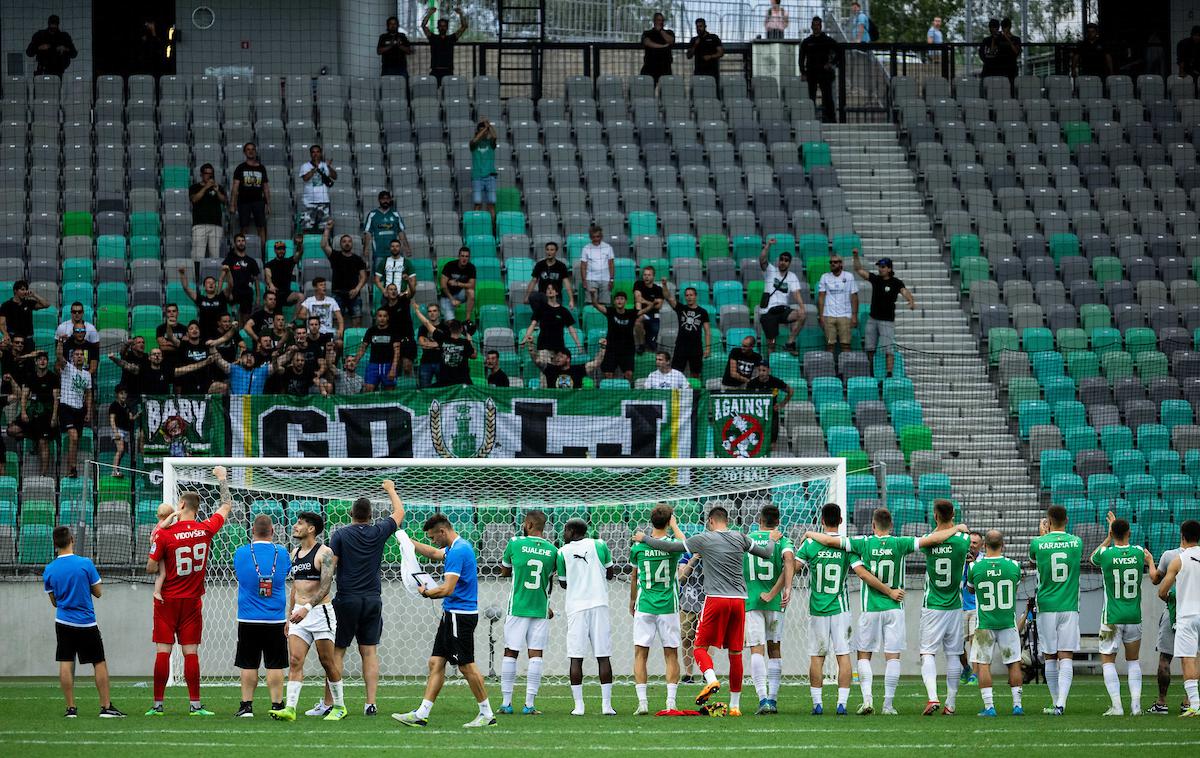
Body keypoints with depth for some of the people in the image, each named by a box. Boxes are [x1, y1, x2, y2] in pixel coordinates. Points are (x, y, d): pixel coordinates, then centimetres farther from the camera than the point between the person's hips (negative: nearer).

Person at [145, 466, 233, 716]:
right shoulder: (206, 529, -3)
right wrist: (223, 480, 28)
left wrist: (154, 544, 9)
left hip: (167, 601, -2)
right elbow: (226, 506, 15)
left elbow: (151, 569, -8)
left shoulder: (165, 535, -12)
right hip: (192, 601, 2)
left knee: (163, 651, 0)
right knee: (191, 652, 3)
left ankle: (158, 703, 1)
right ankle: (195, 704, 1)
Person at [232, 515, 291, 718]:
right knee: (275, 665, 2)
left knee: (248, 665, 6)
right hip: (276, 620, 0)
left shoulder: (240, 553, -3)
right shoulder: (282, 553, -2)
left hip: (248, 620, 0)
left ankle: (246, 706, 5)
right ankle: (277, 705, 0)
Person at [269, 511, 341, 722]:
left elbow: (325, 586, -18)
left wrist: (307, 607, -29)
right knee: (294, 661, -6)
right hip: (299, 613, 6)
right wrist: (289, 615, 19)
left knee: (328, 662, 1)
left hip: (320, 611, -6)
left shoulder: (324, 553, -9)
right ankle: (290, 708, -15)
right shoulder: (295, 553, 15)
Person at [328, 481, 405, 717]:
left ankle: (337, 705, -5)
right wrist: (390, 490, 37)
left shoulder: (341, 534, -5)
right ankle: (370, 703, 1)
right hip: (373, 600, 3)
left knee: (337, 652, 2)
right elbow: (399, 512, 20)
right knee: (370, 652, 6)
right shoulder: (378, 532, 3)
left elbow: (330, 566, -9)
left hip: (346, 600, -3)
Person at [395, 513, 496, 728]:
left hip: (460, 615, -10)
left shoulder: (458, 551, -18)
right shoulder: (458, 547, 14)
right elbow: (434, 553, 35)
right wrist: (408, 541, 32)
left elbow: (447, 589, -23)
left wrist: (426, 592, -6)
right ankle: (422, 714, 6)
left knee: (466, 666, -4)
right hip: (452, 615, 10)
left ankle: (487, 714, 4)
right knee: (436, 663, 7)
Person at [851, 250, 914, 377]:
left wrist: (911, 302, -46)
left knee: (888, 349, -11)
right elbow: (859, 270, 9)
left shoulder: (896, 283, -9)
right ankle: (870, 372, 24)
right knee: (869, 348, 10)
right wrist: (856, 256, -3)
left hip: (887, 320, -5)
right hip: (873, 319, 6)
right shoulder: (875, 279, 5)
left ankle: (889, 374, -14)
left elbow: (905, 292, -25)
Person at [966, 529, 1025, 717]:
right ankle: (1017, 704, 11)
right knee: (1014, 663, 11)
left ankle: (989, 706, -2)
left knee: (982, 663, 4)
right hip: (1008, 622, 1)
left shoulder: (975, 567, -10)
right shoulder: (1013, 566, -8)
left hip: (984, 623, -1)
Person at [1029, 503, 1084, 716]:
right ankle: (1061, 704, -18)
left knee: (1050, 658, 10)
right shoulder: (1077, 542, 0)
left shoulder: (1038, 543, -5)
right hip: (1069, 607, 1)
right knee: (1066, 657, -4)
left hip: (1046, 607, -1)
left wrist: (1042, 534, 31)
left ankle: (1057, 703, 16)